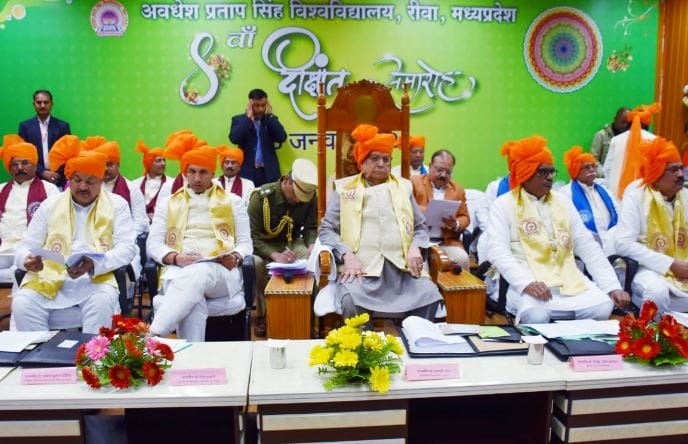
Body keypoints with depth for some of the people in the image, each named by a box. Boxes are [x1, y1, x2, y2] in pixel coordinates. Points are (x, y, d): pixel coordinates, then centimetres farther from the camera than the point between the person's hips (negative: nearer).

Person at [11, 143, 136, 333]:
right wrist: (26, 259, -13)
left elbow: (126, 247, -3)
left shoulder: (117, 204, 7)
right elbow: (26, 245, 13)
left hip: (95, 280, -2)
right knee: (22, 303, -25)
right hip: (50, 277, 2)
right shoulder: (50, 204, 13)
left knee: (103, 301, -34)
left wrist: (94, 264, -22)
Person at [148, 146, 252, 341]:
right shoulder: (168, 203, 21)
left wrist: (235, 257, -11)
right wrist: (176, 258, -10)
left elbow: (245, 243, 15)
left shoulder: (232, 202, 18)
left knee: (197, 274, -41)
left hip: (220, 272, -1)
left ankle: (152, 336, -48)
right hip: (178, 270, 1)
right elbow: (154, 243, 13)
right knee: (192, 298, -40)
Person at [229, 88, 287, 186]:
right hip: (247, 172, -1)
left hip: (269, 172, 2)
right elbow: (234, 139, -13)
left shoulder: (271, 120, 11)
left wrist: (269, 116, -6)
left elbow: (282, 138, -5)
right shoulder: (239, 119, 5)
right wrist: (248, 117, -10)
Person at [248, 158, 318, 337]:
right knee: (256, 264, -35)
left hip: (292, 242, 3)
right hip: (264, 244, -2)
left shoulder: (311, 197, -11)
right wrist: (275, 255, -39)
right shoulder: (261, 196, -22)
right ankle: (262, 314, -13)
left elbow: (311, 227, 0)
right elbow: (253, 236, -23)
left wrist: (311, 245, -23)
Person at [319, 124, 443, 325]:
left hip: (401, 266, 2)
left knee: (429, 296, -25)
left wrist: (415, 247, -2)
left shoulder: (403, 187, 20)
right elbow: (327, 229, 7)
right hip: (361, 267, -2)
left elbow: (420, 227, 21)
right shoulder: (345, 188, 13)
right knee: (350, 301, -32)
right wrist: (347, 255, -11)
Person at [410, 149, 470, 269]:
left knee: (462, 259, -24)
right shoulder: (414, 182, 6)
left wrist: (456, 224, -8)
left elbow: (465, 217, 16)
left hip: (447, 241, 3)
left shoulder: (458, 190, 16)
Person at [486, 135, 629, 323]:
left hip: (568, 279, 5)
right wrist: (526, 283, -29)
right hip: (527, 282, -5)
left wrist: (612, 286, 1)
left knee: (603, 307, -18)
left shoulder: (563, 203, 17)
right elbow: (498, 250, -13)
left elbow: (587, 247, 13)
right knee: (536, 315, -34)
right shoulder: (504, 205, 1)